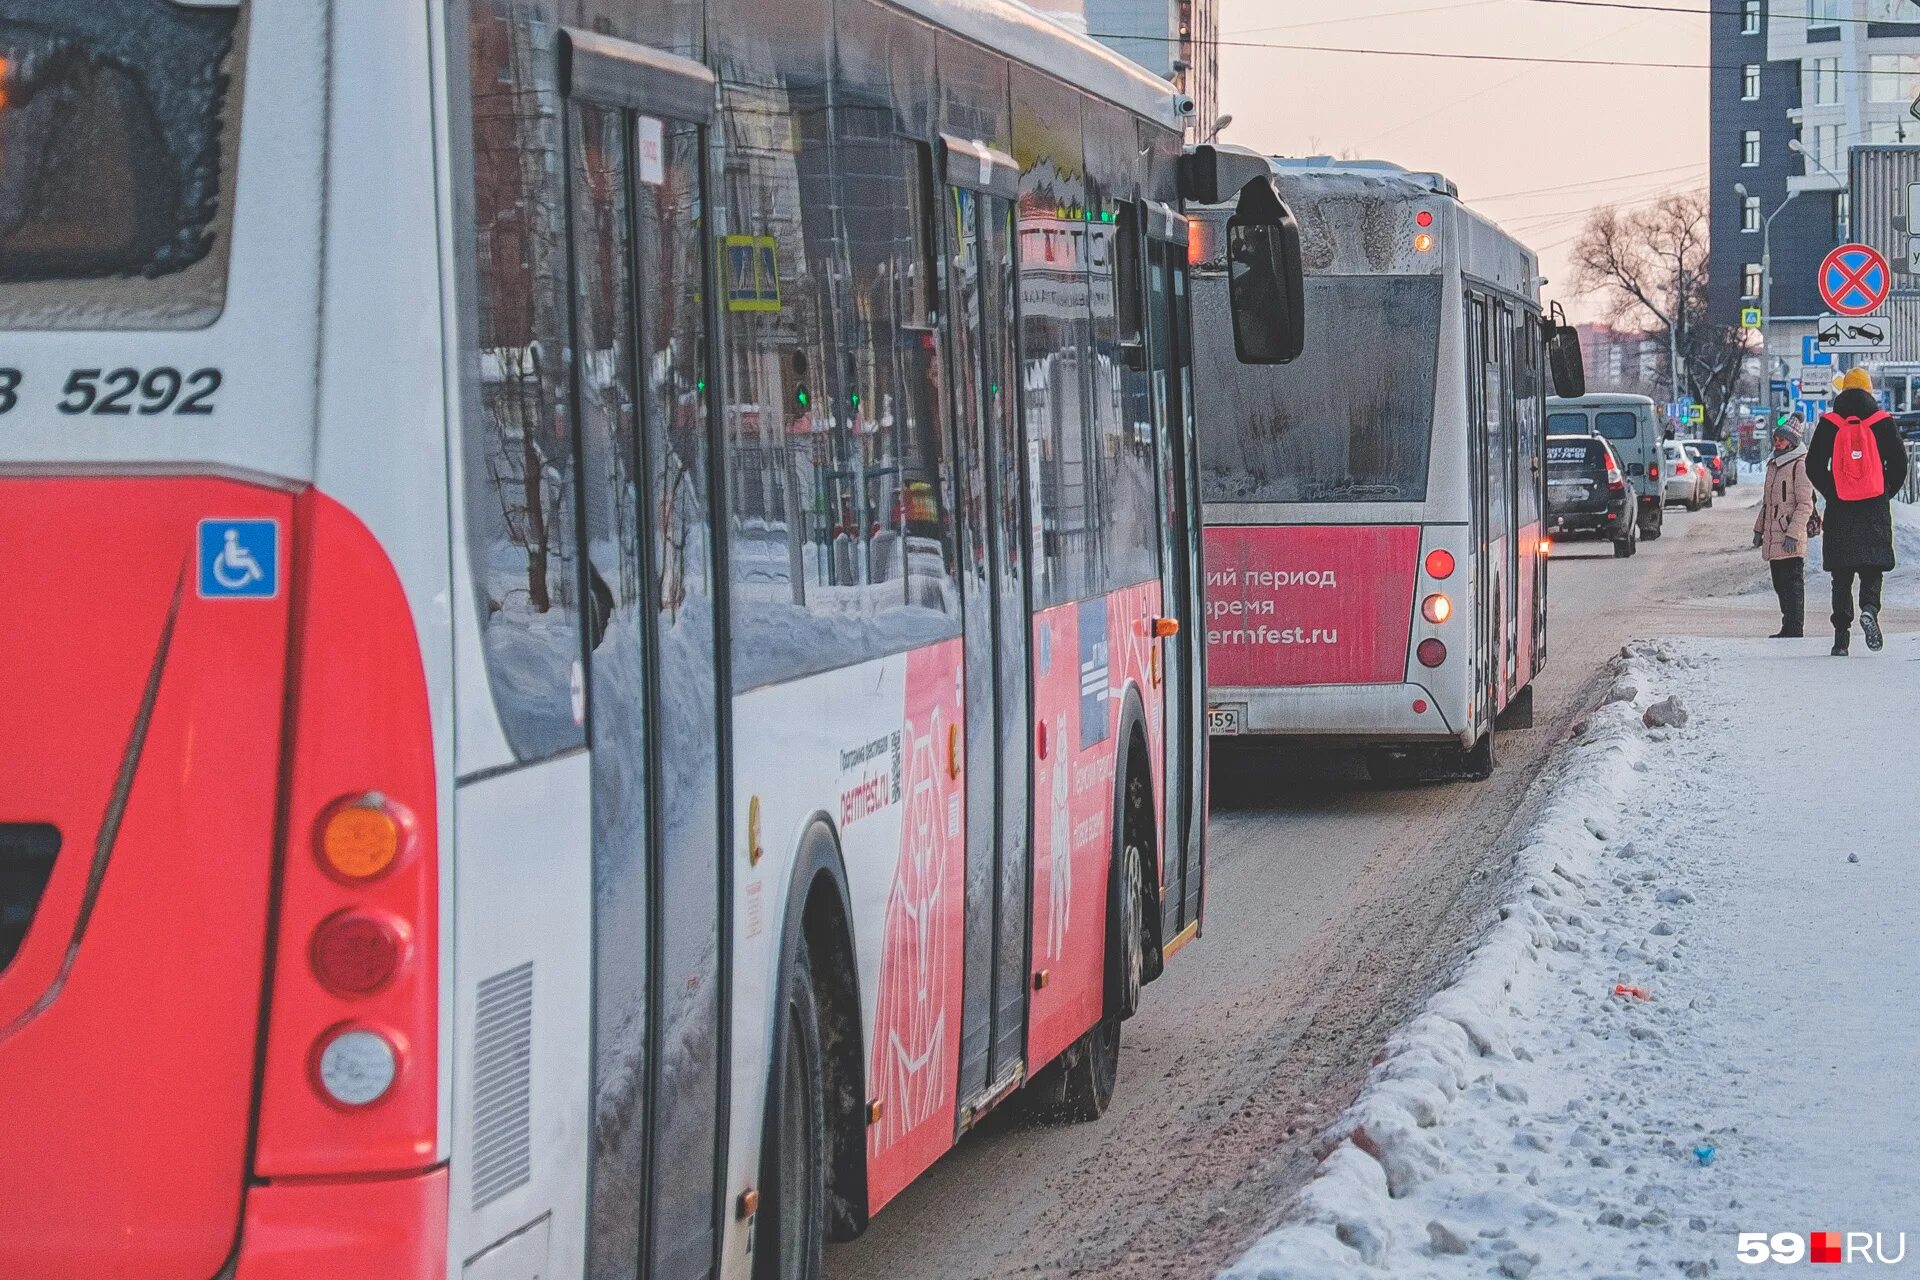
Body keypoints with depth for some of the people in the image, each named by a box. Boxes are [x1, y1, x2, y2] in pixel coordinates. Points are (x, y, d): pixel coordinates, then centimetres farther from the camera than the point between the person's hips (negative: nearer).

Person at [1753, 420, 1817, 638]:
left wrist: (1793, 534, -20)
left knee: (1793, 584, -7)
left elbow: (1805, 505, -15)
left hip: (1791, 539, -9)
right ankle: (1788, 628, 20)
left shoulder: (1800, 466, -10)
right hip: (1772, 537, 9)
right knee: (1780, 585, 13)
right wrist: (1759, 529, 23)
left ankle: (1795, 629, -7)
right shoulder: (1773, 465, 17)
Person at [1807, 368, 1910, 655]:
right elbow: (1899, 463, 1)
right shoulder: (1883, 422, 0)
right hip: (1875, 510, -1)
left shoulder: (1828, 424, 1)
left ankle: (1841, 635, 1)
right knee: (1872, 567, 5)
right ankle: (1869, 608, -24)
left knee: (1842, 575, 6)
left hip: (1839, 510, 1)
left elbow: (1813, 466, 2)